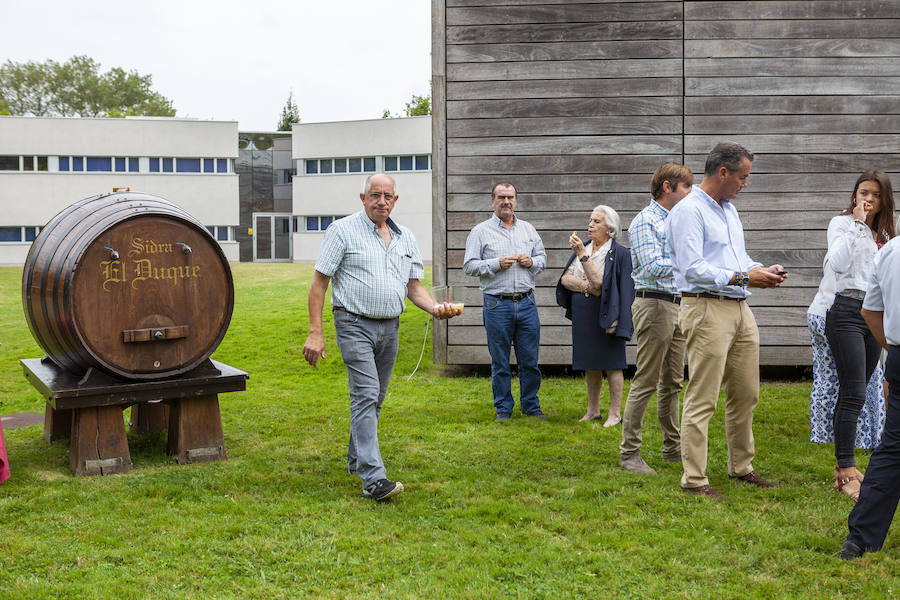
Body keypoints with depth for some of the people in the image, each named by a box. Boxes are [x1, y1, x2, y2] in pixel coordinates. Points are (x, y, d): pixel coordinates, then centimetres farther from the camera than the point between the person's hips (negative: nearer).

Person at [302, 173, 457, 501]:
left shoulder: (405, 238, 12)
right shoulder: (343, 230, -5)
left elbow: (414, 286, 15)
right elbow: (319, 283, -6)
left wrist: (436, 308, -7)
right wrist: (315, 332, -13)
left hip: (390, 327, 6)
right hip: (355, 324, -6)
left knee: (374, 398, 14)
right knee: (366, 395, -14)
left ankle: (356, 459, 32)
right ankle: (373, 479, -18)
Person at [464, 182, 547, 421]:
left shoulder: (528, 229, 14)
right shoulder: (480, 231, 1)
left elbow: (542, 258, 19)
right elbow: (469, 266, -3)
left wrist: (531, 262, -3)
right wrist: (497, 264, -15)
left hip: (526, 302, 3)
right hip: (497, 304, -3)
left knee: (530, 360, 6)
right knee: (500, 363, 3)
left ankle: (531, 405, 20)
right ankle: (503, 408, 15)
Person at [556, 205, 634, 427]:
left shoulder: (618, 253, -10)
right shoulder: (583, 248, 11)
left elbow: (598, 281, -20)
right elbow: (565, 279, 2)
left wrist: (582, 254, -25)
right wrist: (587, 287, -15)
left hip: (606, 315, -6)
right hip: (583, 315, 6)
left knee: (611, 364, -1)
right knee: (590, 365, 12)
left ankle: (615, 413, 6)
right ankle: (593, 410, 21)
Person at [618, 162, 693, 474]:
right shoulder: (645, 221, -10)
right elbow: (652, 267, -22)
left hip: (677, 305, 9)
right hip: (654, 304, -9)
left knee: (672, 382, 13)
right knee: (645, 382, -6)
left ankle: (673, 447, 22)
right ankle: (629, 452, 0)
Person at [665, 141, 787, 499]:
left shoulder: (729, 210, 19)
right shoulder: (688, 211, -11)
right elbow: (692, 268, -20)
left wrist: (762, 270, 7)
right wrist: (743, 277, -19)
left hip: (740, 309, 9)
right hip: (707, 309, -9)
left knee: (746, 394, 15)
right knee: (702, 399, -6)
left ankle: (741, 466, 29)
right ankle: (694, 479, 0)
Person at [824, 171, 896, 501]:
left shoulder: (883, 234, 19)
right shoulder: (842, 223, -1)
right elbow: (839, 263, -18)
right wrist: (857, 223, -15)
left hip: (876, 314, 7)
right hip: (848, 311, -7)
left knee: (852, 394, 8)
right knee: (854, 395, -13)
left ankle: (843, 466, 13)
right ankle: (848, 473, -11)